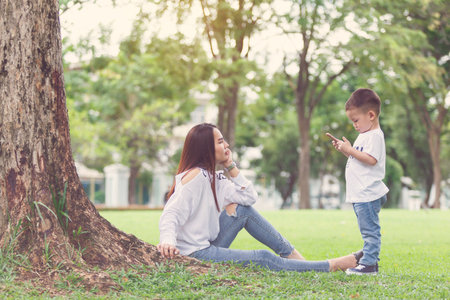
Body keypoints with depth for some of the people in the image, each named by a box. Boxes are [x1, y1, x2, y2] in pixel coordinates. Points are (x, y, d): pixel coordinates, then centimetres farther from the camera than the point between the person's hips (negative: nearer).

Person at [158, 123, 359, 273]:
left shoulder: (213, 177, 10)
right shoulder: (194, 176, -17)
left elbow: (249, 197, 9)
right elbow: (170, 215, -24)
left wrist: (231, 165, 5)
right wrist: (167, 242, -42)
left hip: (208, 245, 9)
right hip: (195, 254, -9)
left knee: (242, 209, 6)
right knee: (264, 259, -11)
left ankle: (293, 256, 7)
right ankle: (333, 266, -5)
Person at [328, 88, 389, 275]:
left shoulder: (375, 136, -12)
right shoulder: (364, 135, 20)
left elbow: (371, 160, -23)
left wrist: (350, 150, -19)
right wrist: (345, 149, 13)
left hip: (368, 194, -11)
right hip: (360, 194, 11)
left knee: (370, 230, -8)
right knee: (368, 231, 15)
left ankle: (369, 264, -7)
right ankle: (370, 260, 21)